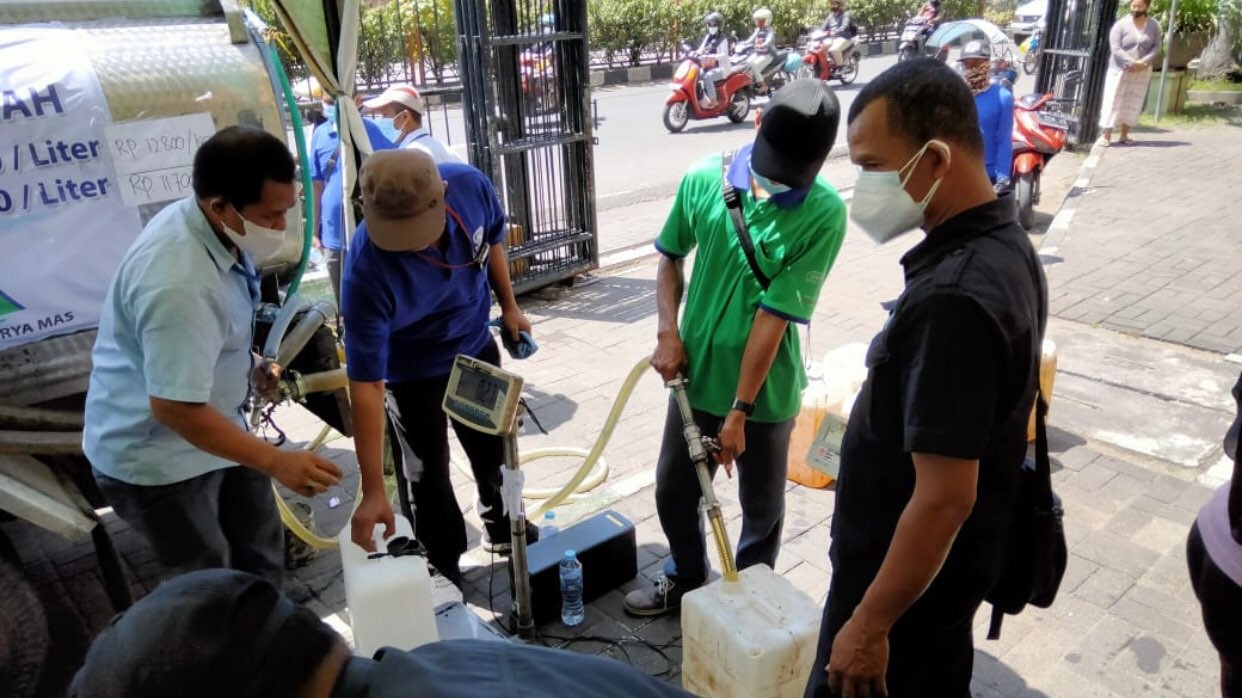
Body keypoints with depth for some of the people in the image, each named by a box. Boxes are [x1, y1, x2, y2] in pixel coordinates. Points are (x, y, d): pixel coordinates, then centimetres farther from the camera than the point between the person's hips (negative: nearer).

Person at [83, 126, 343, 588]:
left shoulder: (219, 228, -7)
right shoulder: (178, 283, -37)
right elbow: (176, 408, -34)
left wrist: (248, 364, 12)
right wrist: (276, 462, -30)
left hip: (213, 423, 9)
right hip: (156, 456, -9)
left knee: (258, 554, 22)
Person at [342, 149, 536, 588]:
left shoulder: (470, 186, -28)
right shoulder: (367, 271, -39)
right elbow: (366, 384, -36)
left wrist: (508, 306, 6)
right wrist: (372, 492, -35)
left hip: (476, 347, 5)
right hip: (412, 373, -5)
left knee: (496, 448, 22)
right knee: (426, 474, 8)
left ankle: (504, 529, 48)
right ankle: (443, 571, 34)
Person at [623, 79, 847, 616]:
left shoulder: (824, 214, -19)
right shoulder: (704, 179, -9)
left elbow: (775, 315, -20)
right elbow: (670, 255, 6)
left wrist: (740, 410, -16)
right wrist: (668, 333, -7)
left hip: (766, 390, -3)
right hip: (696, 375, 3)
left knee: (761, 505, 17)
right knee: (673, 490, 18)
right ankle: (685, 578, 46)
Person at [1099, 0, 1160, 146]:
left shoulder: (1153, 26, 4)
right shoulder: (1121, 24, -6)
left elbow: (1156, 47, 2)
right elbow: (1115, 48, -13)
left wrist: (1143, 63, -16)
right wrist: (1131, 63, -21)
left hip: (1142, 72, 3)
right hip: (1120, 69, -3)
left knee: (1133, 103, 5)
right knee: (1113, 101, -6)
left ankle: (1124, 135, 11)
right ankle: (1106, 135, -3)